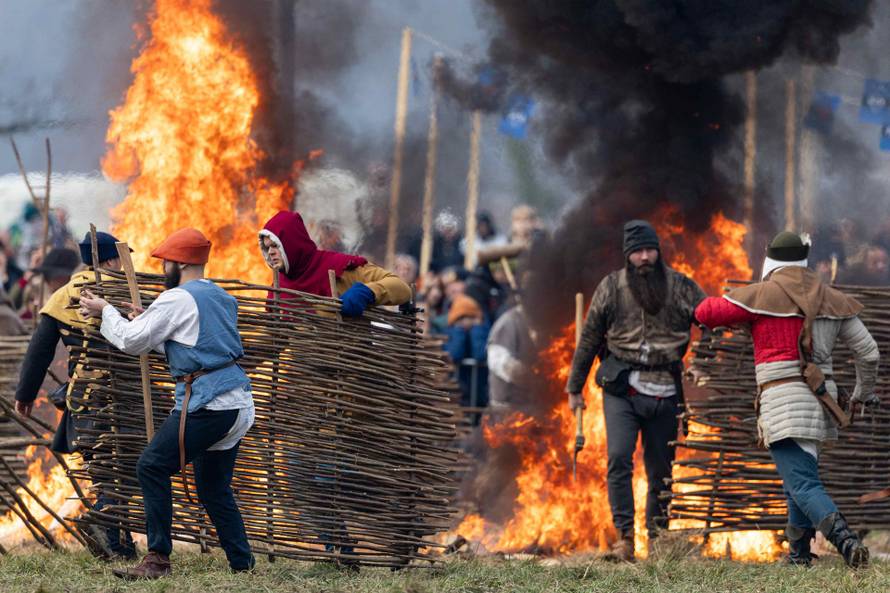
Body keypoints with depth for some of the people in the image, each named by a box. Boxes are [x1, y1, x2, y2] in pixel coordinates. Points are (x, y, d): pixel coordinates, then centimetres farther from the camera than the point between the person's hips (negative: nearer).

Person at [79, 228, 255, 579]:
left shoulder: (178, 299, -6)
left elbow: (132, 341, -4)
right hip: (239, 404, 9)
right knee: (214, 487, 16)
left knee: (152, 467, -7)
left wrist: (105, 312, 11)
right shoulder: (222, 298, 20)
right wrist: (143, 323, 28)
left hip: (205, 403, -9)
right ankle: (242, 565, 13)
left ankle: (158, 559, -11)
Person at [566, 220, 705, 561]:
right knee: (619, 458, -17)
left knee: (661, 470, 6)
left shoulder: (680, 287, 4)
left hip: (664, 393, 1)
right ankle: (625, 536, -14)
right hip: (622, 389, -1)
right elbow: (589, 339, 11)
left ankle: (657, 539, 17)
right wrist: (574, 388, 14)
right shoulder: (612, 287, 5)